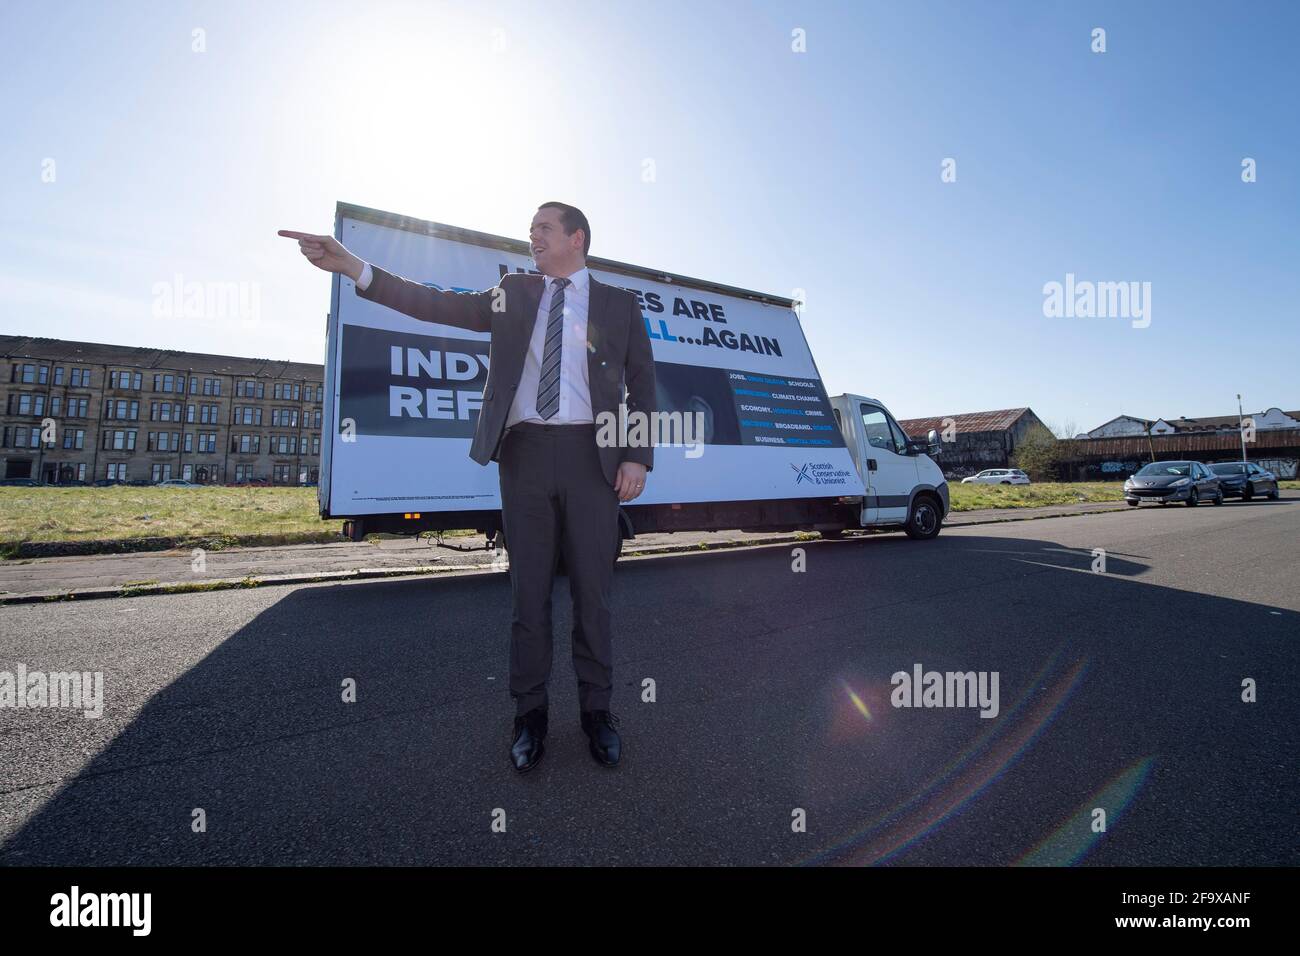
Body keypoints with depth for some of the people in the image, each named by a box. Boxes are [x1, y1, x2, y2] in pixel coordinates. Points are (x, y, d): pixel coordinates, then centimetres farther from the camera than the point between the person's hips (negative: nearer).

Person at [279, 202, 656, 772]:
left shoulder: (620, 304, 11)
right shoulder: (512, 293, 16)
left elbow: (642, 387, 6)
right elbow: (437, 306, 7)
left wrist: (637, 458, -4)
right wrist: (352, 267, -2)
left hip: (590, 455, -1)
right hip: (524, 452, 2)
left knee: (592, 589, 4)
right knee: (528, 589, 7)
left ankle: (596, 708, 20)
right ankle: (530, 712, 22)